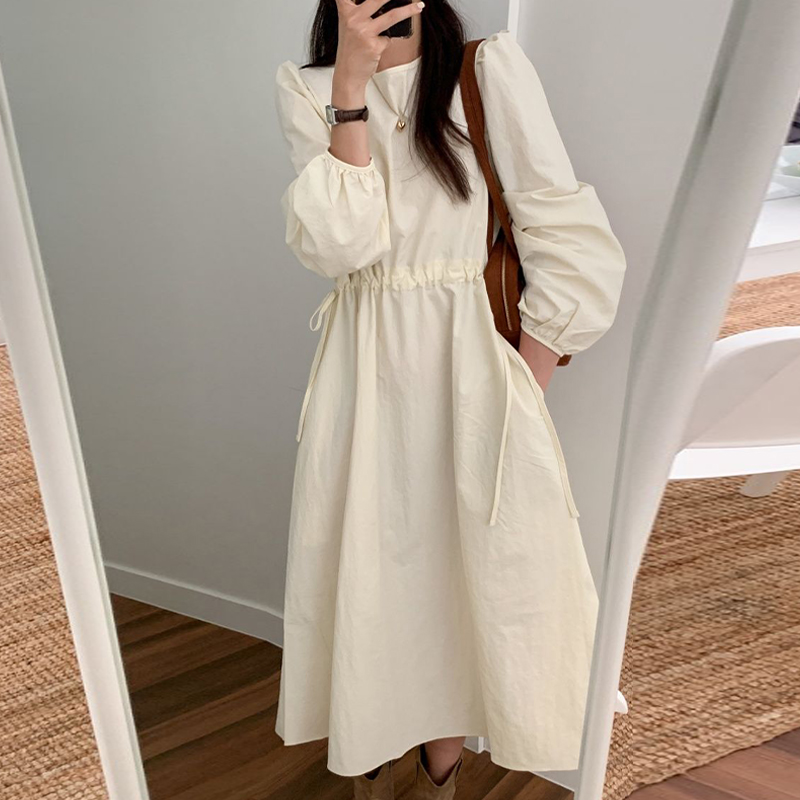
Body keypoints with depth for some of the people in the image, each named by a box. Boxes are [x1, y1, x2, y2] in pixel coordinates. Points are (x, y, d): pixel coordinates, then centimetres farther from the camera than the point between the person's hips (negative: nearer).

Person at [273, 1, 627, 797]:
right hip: (362, 377, 2)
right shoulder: (306, 89, 4)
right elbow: (337, 246, -10)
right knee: (365, 577, 11)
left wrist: (525, 388, -7)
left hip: (466, 373, -1)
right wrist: (351, 87, -15)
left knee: (467, 576, 8)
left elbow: (574, 244, -4)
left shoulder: (491, 69, -2)